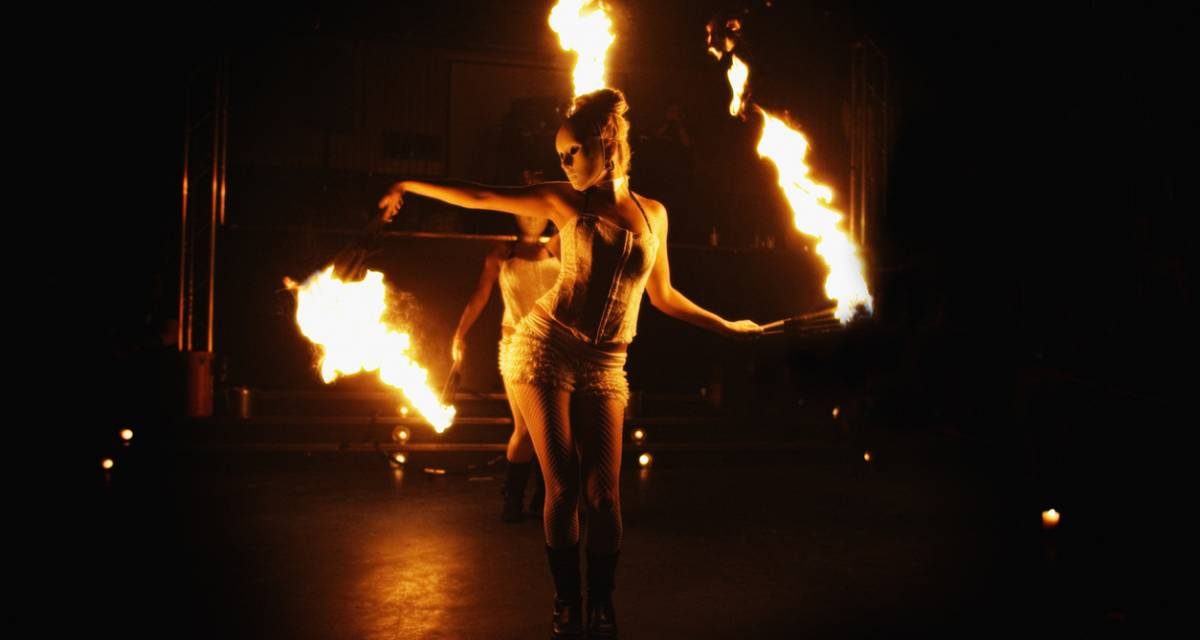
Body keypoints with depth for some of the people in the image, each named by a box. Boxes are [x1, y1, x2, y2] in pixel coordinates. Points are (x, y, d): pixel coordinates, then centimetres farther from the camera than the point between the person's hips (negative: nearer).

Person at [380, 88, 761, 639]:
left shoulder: (652, 213, 10)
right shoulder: (565, 201, 5)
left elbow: (662, 295, 19)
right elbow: (479, 196, 6)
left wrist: (728, 326, 23)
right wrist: (409, 186, 6)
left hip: (603, 367, 1)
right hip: (545, 349, -1)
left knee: (602, 492, -3)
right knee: (562, 486, -2)